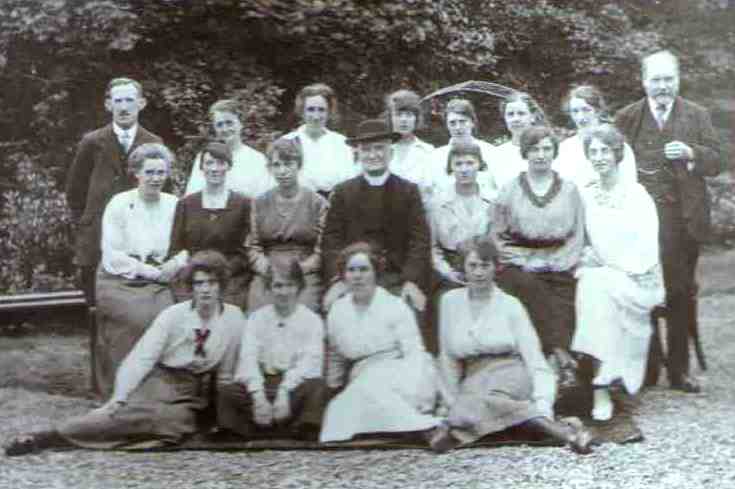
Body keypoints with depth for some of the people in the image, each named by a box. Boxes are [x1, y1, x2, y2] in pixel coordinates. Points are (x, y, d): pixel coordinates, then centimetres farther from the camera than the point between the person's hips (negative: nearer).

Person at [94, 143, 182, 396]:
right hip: (120, 282, -2)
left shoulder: (174, 205, 8)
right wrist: (149, 271, -13)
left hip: (158, 283, 3)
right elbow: (113, 256, -6)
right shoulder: (119, 204, -1)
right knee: (143, 319, -27)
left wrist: (176, 263, -14)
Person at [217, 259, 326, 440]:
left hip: (296, 384, -2)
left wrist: (284, 392, -25)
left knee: (316, 387, -33)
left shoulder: (312, 320, 6)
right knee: (226, 390, -26)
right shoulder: (257, 318, 11)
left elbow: (309, 360, -8)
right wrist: (258, 395, -21)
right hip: (260, 383, 2)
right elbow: (248, 358, -3)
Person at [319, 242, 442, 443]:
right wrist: (334, 391, 14)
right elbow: (335, 358, 24)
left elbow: (414, 352, -8)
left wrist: (413, 396, -22)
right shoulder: (337, 311, 11)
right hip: (363, 380, 4)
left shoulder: (395, 306, -1)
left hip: (399, 376, -4)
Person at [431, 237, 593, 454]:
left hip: (510, 375, -3)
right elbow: (448, 357, 13)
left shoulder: (511, 305, 0)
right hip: (473, 378, 3)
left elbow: (535, 359, -5)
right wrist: (452, 401, 4)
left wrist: (543, 408, -19)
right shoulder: (450, 301, 7)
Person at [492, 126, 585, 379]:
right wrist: (524, 262, -5)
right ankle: (559, 352, -35)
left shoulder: (569, 190, 14)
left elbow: (578, 235, 10)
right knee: (533, 288, -33)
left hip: (559, 268, 2)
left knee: (565, 309, -24)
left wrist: (558, 262, -5)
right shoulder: (510, 190, 11)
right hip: (520, 267, -1)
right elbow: (497, 235, 7)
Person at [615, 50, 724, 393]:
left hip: (683, 220, 1)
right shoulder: (626, 118, 5)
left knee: (681, 294, 7)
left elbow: (716, 163, 2)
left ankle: (679, 371, 17)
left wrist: (691, 153, -17)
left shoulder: (697, 116, 6)